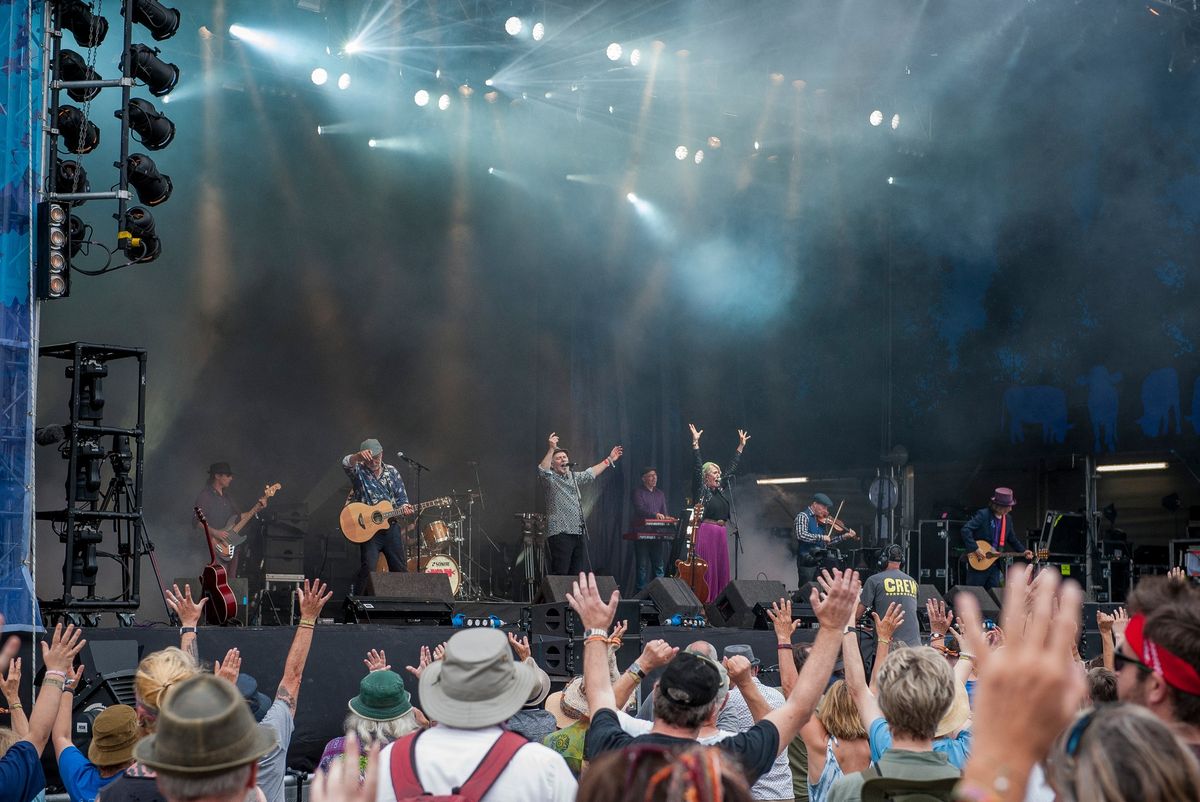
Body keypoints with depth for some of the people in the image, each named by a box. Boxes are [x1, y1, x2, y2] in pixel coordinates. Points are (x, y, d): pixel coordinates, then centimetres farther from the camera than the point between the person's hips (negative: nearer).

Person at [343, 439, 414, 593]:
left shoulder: (391, 471, 9)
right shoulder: (359, 471, -4)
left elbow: (401, 497, 12)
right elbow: (346, 464, -28)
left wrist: (404, 507, -12)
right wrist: (359, 456, -50)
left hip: (391, 526, 4)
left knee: (400, 568, 8)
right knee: (368, 567, -18)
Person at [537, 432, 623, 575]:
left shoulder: (573, 476, 21)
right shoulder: (550, 478, -4)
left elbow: (591, 473, 34)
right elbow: (542, 470, -25)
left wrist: (609, 460, 38)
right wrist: (551, 449, -36)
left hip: (577, 532, 8)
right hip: (560, 533, -8)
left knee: (577, 573, 6)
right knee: (560, 574, -14)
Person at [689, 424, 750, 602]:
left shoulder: (722, 490, 15)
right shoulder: (702, 490, -1)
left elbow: (732, 468, 23)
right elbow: (698, 467, -9)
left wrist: (741, 446, 27)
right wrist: (695, 443, -14)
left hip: (721, 532, 7)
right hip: (706, 531, -7)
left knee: (722, 567, 6)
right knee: (706, 567, -7)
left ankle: (718, 600, 8)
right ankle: (703, 600, -7)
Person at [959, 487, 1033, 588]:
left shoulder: (1007, 519, 9)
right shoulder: (983, 515, -12)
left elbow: (1013, 540, 21)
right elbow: (966, 530, -21)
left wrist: (1024, 551, 5)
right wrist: (975, 549, -26)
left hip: (995, 564, 7)